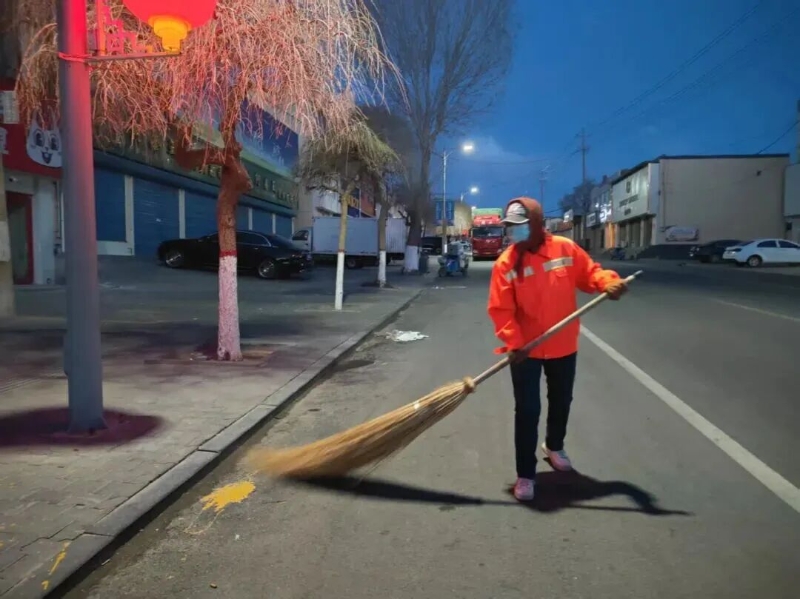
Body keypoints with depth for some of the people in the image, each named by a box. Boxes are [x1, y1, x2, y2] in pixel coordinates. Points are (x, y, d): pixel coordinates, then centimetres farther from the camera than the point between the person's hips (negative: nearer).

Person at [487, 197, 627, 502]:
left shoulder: (567, 249, -7)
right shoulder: (506, 262, -13)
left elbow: (589, 273, 3)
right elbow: (500, 310, -14)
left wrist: (609, 283, -18)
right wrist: (513, 343, -25)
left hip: (563, 347, 3)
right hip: (526, 350, -3)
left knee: (561, 402, 21)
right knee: (527, 411, -1)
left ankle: (554, 446, 49)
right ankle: (525, 475, 13)